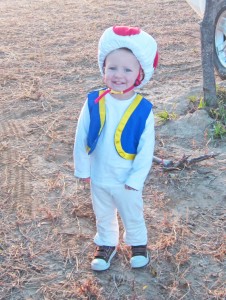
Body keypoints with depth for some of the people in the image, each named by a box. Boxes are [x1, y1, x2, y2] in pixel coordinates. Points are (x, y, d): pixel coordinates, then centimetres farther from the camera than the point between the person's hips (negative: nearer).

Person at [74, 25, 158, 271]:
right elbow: (81, 138, -6)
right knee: (103, 216, 25)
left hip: (127, 181, -2)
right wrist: (82, 168, -1)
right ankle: (106, 244, 49)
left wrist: (136, 178, -12)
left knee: (132, 217, 22)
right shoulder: (93, 103, -16)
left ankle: (138, 243, 48)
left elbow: (146, 149, -14)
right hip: (98, 178, 2)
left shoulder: (143, 110, -21)